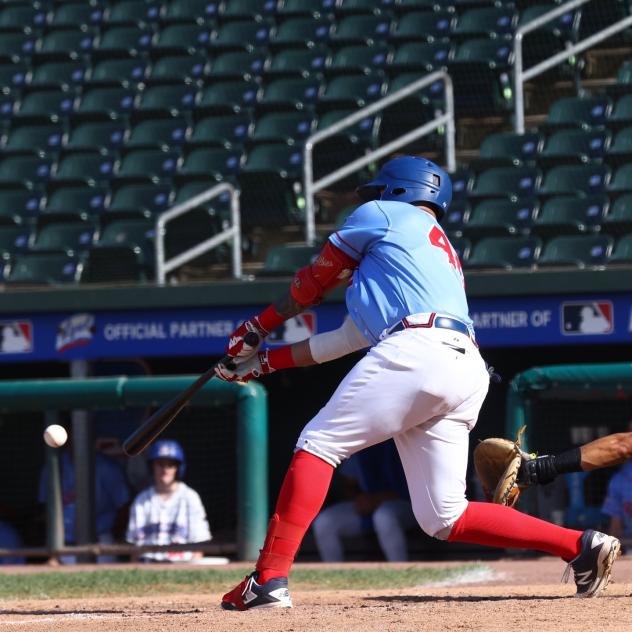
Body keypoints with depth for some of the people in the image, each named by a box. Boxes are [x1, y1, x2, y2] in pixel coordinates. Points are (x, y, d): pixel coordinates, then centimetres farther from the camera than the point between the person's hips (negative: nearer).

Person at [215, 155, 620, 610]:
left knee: (318, 445, -4)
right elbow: (351, 337, 36)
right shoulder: (444, 254, 38)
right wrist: (266, 361, 37)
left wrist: (260, 326, 35)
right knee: (445, 518, 7)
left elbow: (315, 282, 20)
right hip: (468, 371, 8)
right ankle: (582, 546, -2)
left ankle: (270, 580, -15)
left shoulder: (381, 215, 16)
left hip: (417, 353, -8)